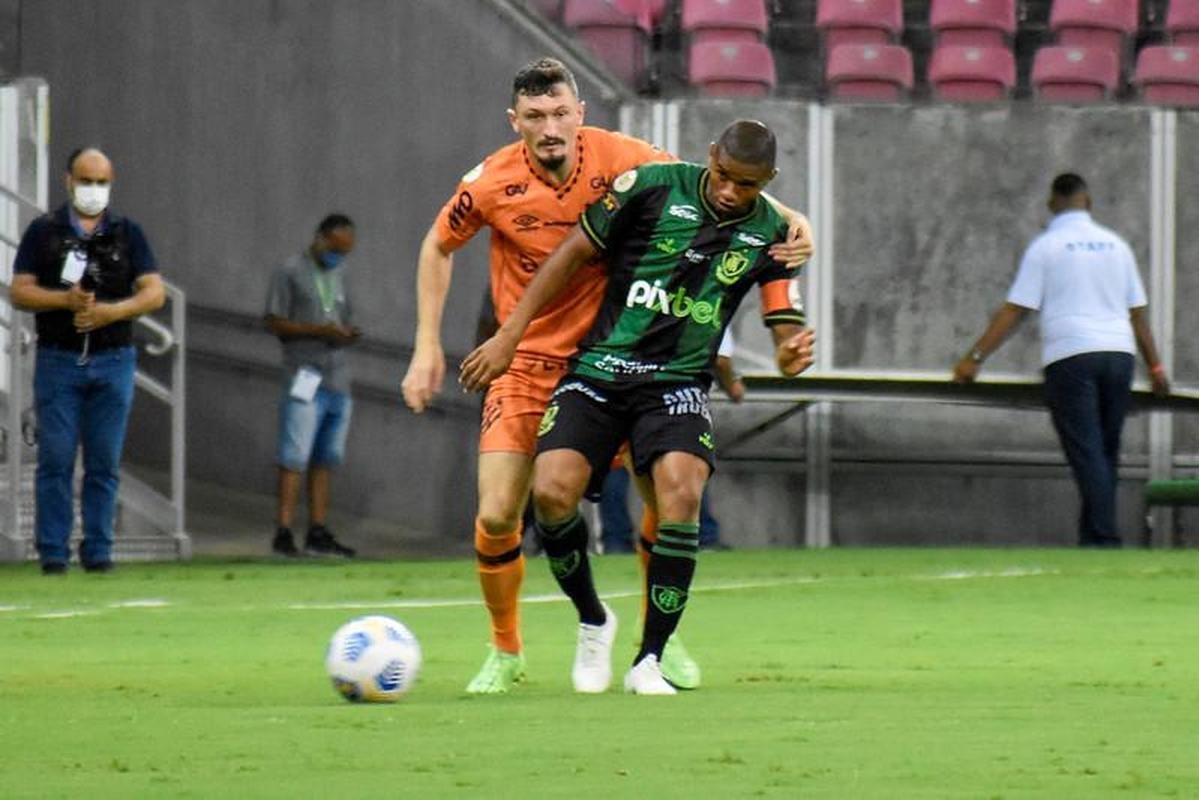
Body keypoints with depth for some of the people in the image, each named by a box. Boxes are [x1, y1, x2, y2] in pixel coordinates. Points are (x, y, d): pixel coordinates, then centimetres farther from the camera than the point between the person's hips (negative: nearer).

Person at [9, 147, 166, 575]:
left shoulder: (127, 233, 10)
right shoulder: (43, 231, 7)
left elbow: (155, 292, 3)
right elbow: (19, 292, 1)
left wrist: (111, 311, -14)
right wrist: (66, 301, -16)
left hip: (113, 361, 1)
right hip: (58, 360, -1)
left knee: (105, 462, 1)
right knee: (55, 459, -5)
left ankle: (98, 551, 6)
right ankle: (53, 552, -2)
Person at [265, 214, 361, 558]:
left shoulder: (338, 274, 19)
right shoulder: (290, 272, -1)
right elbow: (275, 322, -6)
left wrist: (348, 334, 0)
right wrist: (318, 331, -16)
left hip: (337, 381, 7)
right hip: (305, 377, -7)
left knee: (324, 460, 7)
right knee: (295, 458, -10)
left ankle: (318, 533, 10)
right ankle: (283, 532, -12)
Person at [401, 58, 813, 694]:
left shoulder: (618, 159, -15)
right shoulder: (491, 183, -13)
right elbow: (438, 248, 6)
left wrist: (789, 219, -27)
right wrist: (427, 348, 3)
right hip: (524, 365, 0)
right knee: (496, 519, -8)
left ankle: (662, 640, 12)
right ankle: (505, 653, 16)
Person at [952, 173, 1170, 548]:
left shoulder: (1046, 246, 1)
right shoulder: (1115, 244, 14)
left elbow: (1014, 310, -3)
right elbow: (1138, 312, 16)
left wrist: (974, 358, -1)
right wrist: (1155, 366, 23)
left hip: (1070, 356, -4)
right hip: (1118, 354, 4)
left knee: (1088, 456, -8)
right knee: (1106, 455, 12)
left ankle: (1102, 541, -18)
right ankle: (1093, 537, 14)